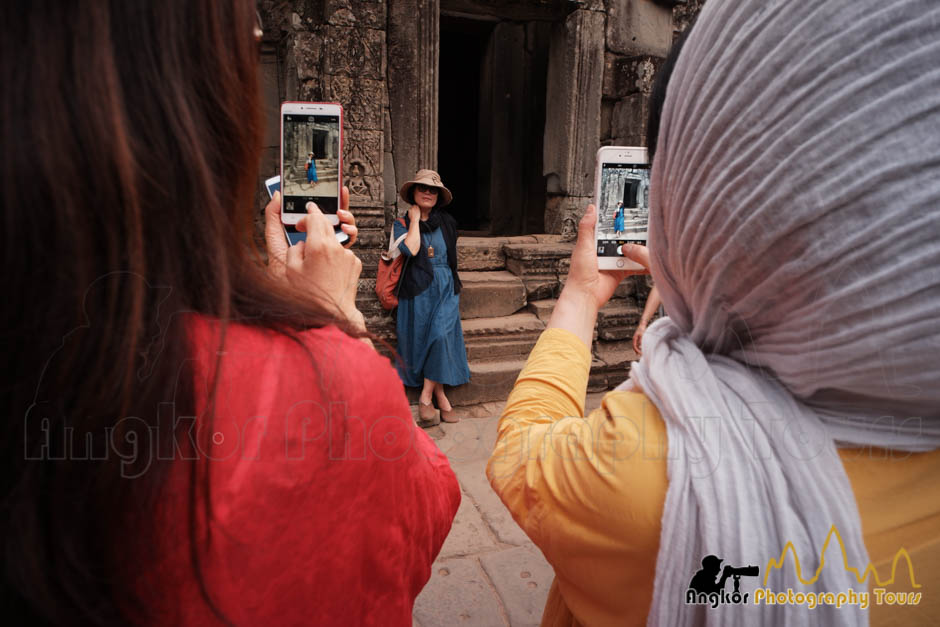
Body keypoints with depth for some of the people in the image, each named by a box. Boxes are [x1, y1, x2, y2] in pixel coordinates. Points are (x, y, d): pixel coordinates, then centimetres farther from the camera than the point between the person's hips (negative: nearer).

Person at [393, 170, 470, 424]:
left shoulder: (447, 222, 11)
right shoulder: (402, 224, 2)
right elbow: (411, 250, -19)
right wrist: (415, 219, -8)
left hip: (445, 288, 1)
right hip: (418, 291, -1)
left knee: (441, 334, -18)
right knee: (421, 338, -1)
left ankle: (426, 395, -8)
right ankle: (440, 396, 10)